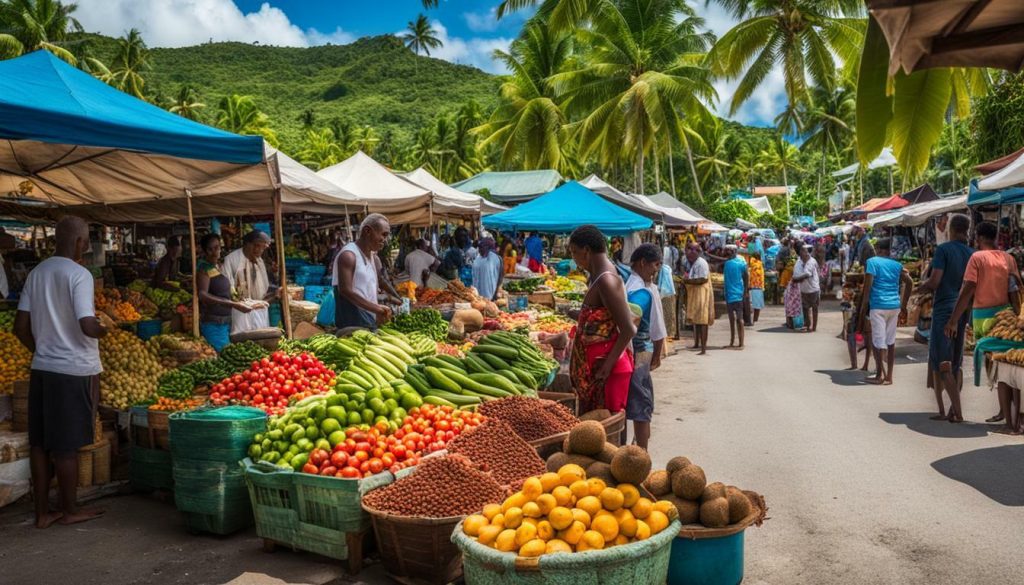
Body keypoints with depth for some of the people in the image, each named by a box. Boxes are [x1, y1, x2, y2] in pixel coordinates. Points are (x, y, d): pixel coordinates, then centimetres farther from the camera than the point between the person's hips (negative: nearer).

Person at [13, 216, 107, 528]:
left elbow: (20, 327, 9)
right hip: (75, 370, -7)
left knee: (40, 443, 12)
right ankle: (70, 510, 19)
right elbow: (87, 326, -24)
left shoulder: (37, 272, 8)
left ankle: (42, 512, 21)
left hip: (41, 368, 7)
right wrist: (107, 330, -4)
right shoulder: (79, 275, -14)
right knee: (67, 446, 5)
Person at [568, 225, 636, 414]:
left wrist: (606, 367, -23)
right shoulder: (597, 276, 9)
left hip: (606, 367, -10)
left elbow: (628, 331, -24)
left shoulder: (606, 281, -21)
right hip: (591, 364, 10)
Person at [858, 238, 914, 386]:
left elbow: (868, 285, -11)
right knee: (891, 341, 9)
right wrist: (903, 306, 13)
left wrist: (863, 306, -5)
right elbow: (909, 282, 8)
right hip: (894, 306, 6)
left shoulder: (872, 261, -3)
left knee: (878, 342, 0)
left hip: (878, 306, -5)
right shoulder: (897, 264, 13)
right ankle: (889, 376, 12)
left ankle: (880, 375, 3)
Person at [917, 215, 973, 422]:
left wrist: (921, 287, 4)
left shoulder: (944, 249, -8)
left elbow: (934, 281, -15)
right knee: (956, 364, 13)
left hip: (944, 309, -6)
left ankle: (957, 412, -8)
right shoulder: (973, 254, 7)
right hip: (964, 312, 6)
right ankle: (953, 410, 13)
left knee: (943, 364, -4)